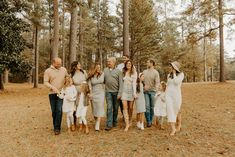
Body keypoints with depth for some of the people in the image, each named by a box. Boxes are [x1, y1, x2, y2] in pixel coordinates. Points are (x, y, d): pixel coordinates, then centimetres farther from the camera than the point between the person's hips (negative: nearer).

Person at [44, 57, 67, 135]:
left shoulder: (63, 69, 5)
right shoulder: (48, 71, -2)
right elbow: (45, 82, -3)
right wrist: (53, 87, -18)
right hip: (52, 94, 0)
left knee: (59, 110, -7)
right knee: (54, 111, 9)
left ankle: (57, 128, 0)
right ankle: (55, 126, 25)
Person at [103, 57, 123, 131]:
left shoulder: (118, 71, -1)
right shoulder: (105, 70, 7)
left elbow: (120, 83, -5)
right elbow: (103, 80, 11)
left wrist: (119, 93, -11)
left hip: (116, 92, -1)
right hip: (108, 91, 1)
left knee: (115, 108, 9)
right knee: (109, 107, -5)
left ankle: (115, 121, 26)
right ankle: (109, 124, -2)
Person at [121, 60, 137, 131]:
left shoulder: (134, 73, 1)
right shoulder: (123, 72, 7)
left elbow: (134, 83, -6)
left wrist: (134, 93, -13)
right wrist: (120, 92, -2)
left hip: (131, 91, -1)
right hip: (124, 91, 1)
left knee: (130, 107, 7)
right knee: (125, 107, -8)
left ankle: (130, 121, 31)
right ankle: (127, 124, -5)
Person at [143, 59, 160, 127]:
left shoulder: (155, 72, -3)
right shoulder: (144, 71, 9)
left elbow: (157, 82, -11)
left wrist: (156, 90, -25)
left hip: (152, 91, -2)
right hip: (146, 91, 2)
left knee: (152, 107, 7)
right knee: (147, 106, -3)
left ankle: (151, 120, 21)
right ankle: (148, 121, 6)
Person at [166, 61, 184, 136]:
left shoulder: (181, 74, -4)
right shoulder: (169, 75, 10)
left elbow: (176, 82, -20)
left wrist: (174, 73, -12)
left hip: (176, 94, -3)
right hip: (168, 94, 3)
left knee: (177, 111, 10)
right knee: (170, 110, -8)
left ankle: (179, 125, 37)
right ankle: (173, 129, -4)